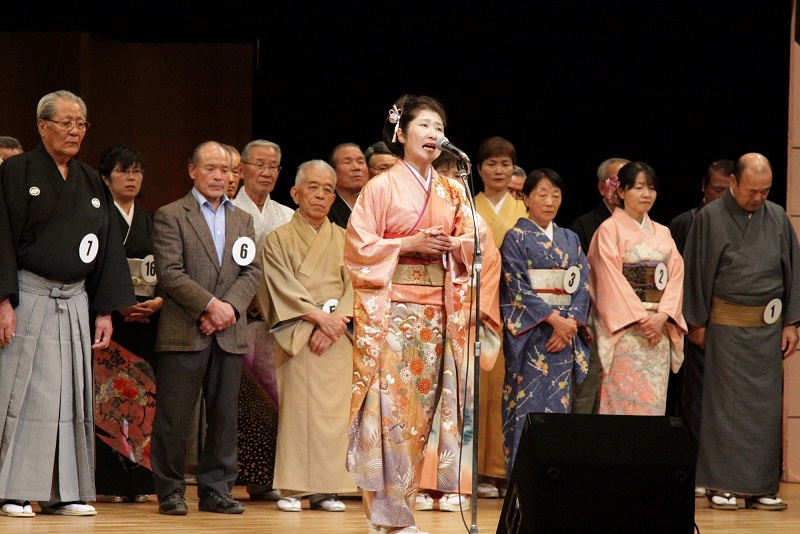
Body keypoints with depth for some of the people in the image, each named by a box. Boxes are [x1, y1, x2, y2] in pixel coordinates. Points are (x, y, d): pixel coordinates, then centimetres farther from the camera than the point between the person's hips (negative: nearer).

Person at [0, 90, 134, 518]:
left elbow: (108, 248, 13)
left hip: (75, 302, 5)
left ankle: (64, 491, 9)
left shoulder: (92, 183, 13)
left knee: (70, 394, 5)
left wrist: (106, 310, 7)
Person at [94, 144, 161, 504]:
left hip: (146, 322, 4)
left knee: (142, 399, -1)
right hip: (107, 320, -4)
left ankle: (137, 480, 2)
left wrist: (159, 301, -5)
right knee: (108, 397, -9)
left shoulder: (152, 223, 18)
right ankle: (106, 482, -8)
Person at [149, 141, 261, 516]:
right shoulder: (170, 216, 2)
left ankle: (216, 490, 11)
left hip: (229, 333, 4)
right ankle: (170, 491, 4)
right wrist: (210, 305, -15)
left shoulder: (243, 219, 18)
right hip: (183, 332, -4)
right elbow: (170, 273, -8)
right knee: (174, 417, -3)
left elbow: (252, 271, 9)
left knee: (224, 416, 5)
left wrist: (230, 307, -8)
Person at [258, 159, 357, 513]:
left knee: (334, 409, -2)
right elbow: (283, 288, -4)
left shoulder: (344, 240, 14)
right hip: (296, 335, -3)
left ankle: (326, 488, 1)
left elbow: (353, 285, 5)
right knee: (297, 407, -8)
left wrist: (334, 325, -10)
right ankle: (292, 488, -6)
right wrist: (319, 316, -15)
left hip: (337, 336, 3)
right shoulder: (280, 240, 5)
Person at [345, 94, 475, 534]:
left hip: (436, 308, 5)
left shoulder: (452, 192, 13)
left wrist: (453, 245, -5)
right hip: (390, 306, -5)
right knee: (388, 402, -9)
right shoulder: (382, 187, -1)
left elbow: (471, 243, 17)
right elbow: (358, 248, -4)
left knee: (420, 403, 3)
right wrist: (409, 244, -14)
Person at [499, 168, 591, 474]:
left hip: (565, 334, 5)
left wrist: (570, 323, -8)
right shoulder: (515, 238, 0)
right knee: (528, 405, -9)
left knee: (559, 404, 2)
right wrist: (554, 319, -16)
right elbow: (518, 288, -8)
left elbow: (583, 285, 8)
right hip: (529, 333, -5)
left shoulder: (570, 240, 15)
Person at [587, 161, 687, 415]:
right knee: (626, 401, -11)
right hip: (624, 329, -5)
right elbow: (611, 280, -8)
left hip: (660, 328, 5)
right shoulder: (609, 230, -1)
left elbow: (676, 274, 9)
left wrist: (662, 315, -8)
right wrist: (640, 318, -15)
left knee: (654, 401, 0)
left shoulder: (662, 233, 17)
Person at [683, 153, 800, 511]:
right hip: (727, 325, -3)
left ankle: (760, 486, 9)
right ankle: (722, 485, 3)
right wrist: (697, 322, 0)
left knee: (766, 405, 4)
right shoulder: (710, 218, -3)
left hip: (769, 327, 3)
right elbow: (695, 270, 1)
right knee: (726, 404, -2)